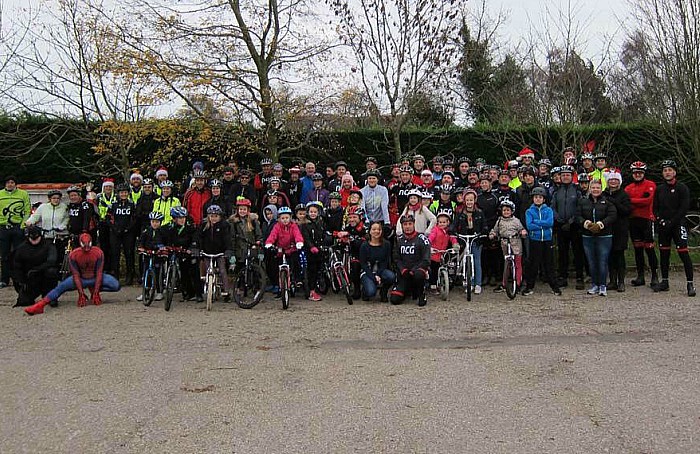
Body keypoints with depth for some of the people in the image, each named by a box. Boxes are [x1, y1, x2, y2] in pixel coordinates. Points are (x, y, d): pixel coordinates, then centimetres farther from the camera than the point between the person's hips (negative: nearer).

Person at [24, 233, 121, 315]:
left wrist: (95, 293, -22)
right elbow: (76, 275, -14)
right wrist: (81, 294, -21)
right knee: (61, 287, -23)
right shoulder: (73, 254, -17)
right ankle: (40, 305, -30)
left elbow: (99, 273, -17)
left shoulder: (98, 252, -18)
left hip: (95, 278, 0)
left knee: (116, 286, -24)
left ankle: (93, 290, -6)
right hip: (80, 279, 0)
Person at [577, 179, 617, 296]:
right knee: (591, 262, 9)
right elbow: (578, 215, 4)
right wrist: (584, 222, -15)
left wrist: (602, 223, -22)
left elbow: (612, 215, -8)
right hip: (588, 236, 3)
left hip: (604, 236, -3)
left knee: (603, 262, -2)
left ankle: (602, 286, 9)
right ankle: (594, 285, 19)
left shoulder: (607, 201, 1)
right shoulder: (583, 201, 9)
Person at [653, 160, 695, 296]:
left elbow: (684, 208, -9)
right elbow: (655, 208, 13)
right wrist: (661, 220, -4)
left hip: (678, 225, -5)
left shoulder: (682, 188, -3)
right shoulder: (659, 189, 12)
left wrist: (671, 222, -14)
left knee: (683, 253, -11)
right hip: (663, 227, 5)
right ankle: (664, 282, 19)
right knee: (664, 254, 9)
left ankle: (690, 284, -7)